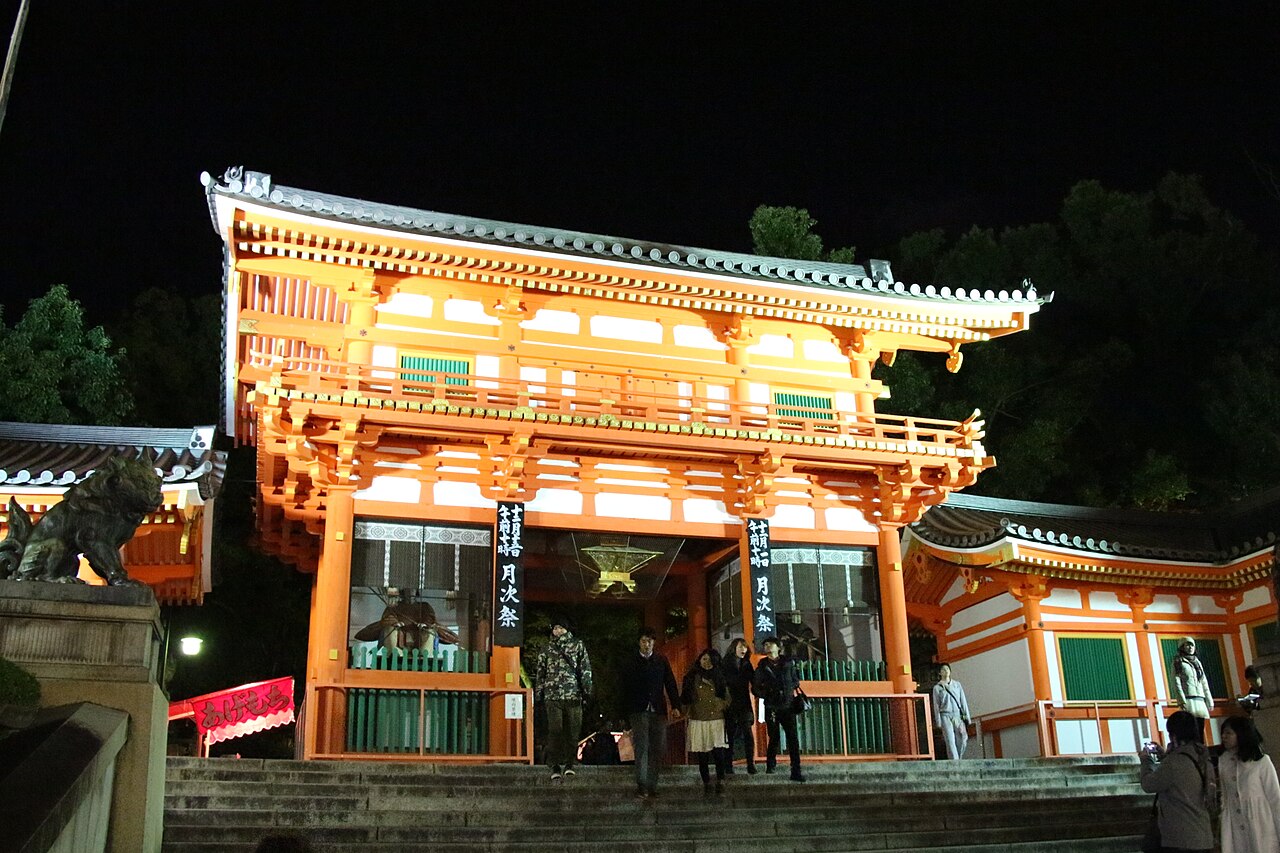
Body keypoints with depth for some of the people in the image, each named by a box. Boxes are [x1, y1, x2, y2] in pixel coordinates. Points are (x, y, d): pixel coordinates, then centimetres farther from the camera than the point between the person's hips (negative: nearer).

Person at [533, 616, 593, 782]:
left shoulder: (577, 645, 9)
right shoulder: (547, 649, 14)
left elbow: (585, 669, 5)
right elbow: (540, 673, 16)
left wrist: (586, 690, -2)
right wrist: (539, 694, 10)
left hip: (573, 695, 0)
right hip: (552, 695, 1)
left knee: (572, 731, 0)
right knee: (555, 731, -5)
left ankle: (569, 763, 10)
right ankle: (555, 766, -3)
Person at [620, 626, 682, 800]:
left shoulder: (662, 661, 11)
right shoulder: (630, 663, 5)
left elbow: (670, 684, 9)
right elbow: (625, 689, 5)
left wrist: (675, 706, -3)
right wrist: (624, 714, 0)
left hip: (658, 711, 3)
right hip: (639, 712, -3)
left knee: (657, 749, 3)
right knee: (642, 748, -13)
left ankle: (651, 787, 10)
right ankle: (642, 787, -15)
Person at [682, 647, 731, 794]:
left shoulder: (719, 677, 11)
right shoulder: (691, 677, 7)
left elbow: (727, 698, 13)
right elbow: (685, 697, 9)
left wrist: (720, 707, -2)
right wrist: (687, 712, -4)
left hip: (717, 720, 0)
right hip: (698, 721, 0)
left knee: (719, 752, -12)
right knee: (702, 756, 1)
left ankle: (720, 782, -1)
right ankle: (706, 783, 12)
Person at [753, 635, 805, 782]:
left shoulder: (788, 663, 5)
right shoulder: (762, 666, 3)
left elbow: (796, 681, 15)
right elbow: (757, 689, 6)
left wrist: (790, 687, -5)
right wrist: (767, 693, -12)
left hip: (788, 706, 1)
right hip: (772, 708, -1)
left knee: (793, 738, -7)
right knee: (774, 738, 6)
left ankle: (796, 771, -4)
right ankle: (770, 764, 32)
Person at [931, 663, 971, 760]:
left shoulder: (957, 684, 15)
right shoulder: (937, 688, 7)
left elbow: (963, 701, 14)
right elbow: (936, 705, 5)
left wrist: (966, 716, 6)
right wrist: (938, 722, -2)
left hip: (958, 716, 3)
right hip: (946, 716, -3)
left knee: (963, 741, -6)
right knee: (950, 742, -12)